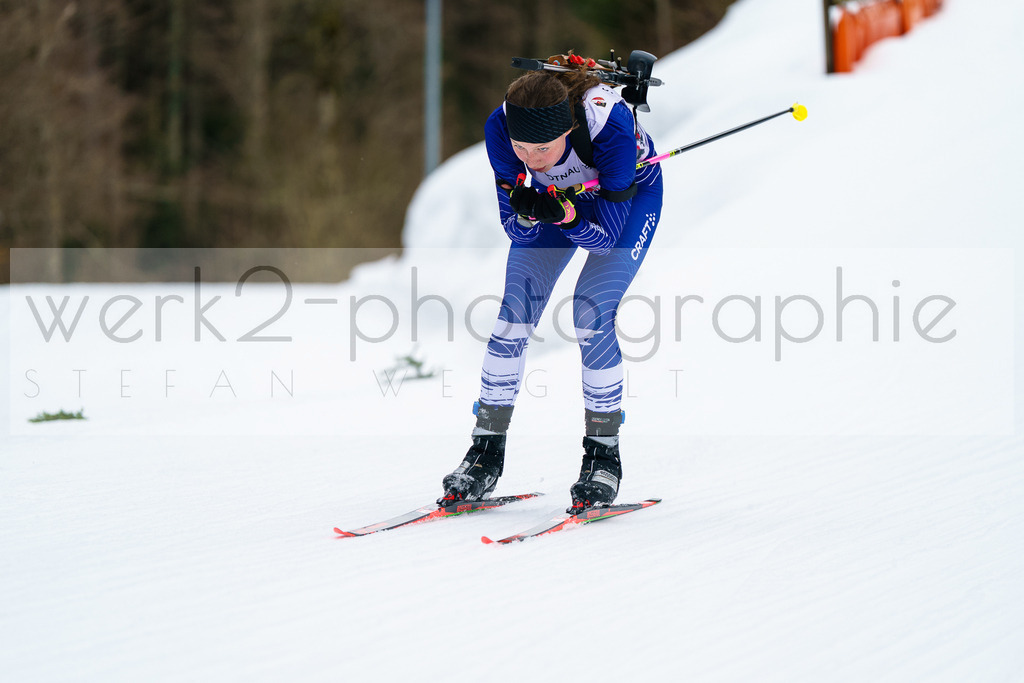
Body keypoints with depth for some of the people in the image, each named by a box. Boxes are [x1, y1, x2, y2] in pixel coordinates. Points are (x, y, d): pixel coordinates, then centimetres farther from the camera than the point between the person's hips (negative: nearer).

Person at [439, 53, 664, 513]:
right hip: (560, 193, 3)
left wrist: (563, 215, -50)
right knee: (515, 311, -8)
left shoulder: (610, 124, -41)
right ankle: (486, 456, 2)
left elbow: (607, 235, -32)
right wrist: (526, 212, -44)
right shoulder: (500, 127, -32)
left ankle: (604, 456, -5)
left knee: (591, 312, -20)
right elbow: (514, 229, -22)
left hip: (631, 194, -3)